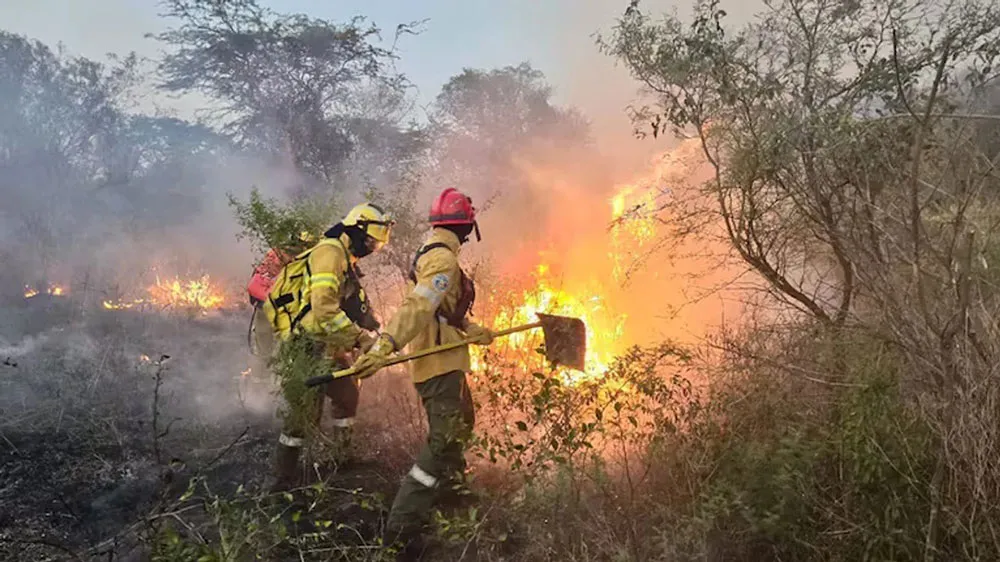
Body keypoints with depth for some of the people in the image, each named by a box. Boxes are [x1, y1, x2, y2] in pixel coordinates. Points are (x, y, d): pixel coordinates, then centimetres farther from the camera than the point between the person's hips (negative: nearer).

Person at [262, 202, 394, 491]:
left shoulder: (346, 262, 16)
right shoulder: (329, 253, -17)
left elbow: (359, 308, 17)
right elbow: (324, 310, -29)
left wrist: (375, 335, 3)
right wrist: (361, 338, -27)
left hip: (329, 348, 10)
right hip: (305, 348, -10)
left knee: (348, 394, 20)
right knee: (303, 413, -6)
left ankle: (344, 457, 38)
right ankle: (284, 478, 7)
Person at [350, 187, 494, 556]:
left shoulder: (431, 254, 15)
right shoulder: (443, 259, -18)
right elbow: (416, 307, -32)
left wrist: (473, 331, 25)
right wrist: (383, 348, -40)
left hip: (440, 361, 11)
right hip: (439, 364, -11)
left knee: (462, 420, 28)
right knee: (445, 440, -10)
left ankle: (450, 485, 50)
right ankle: (402, 526, -9)